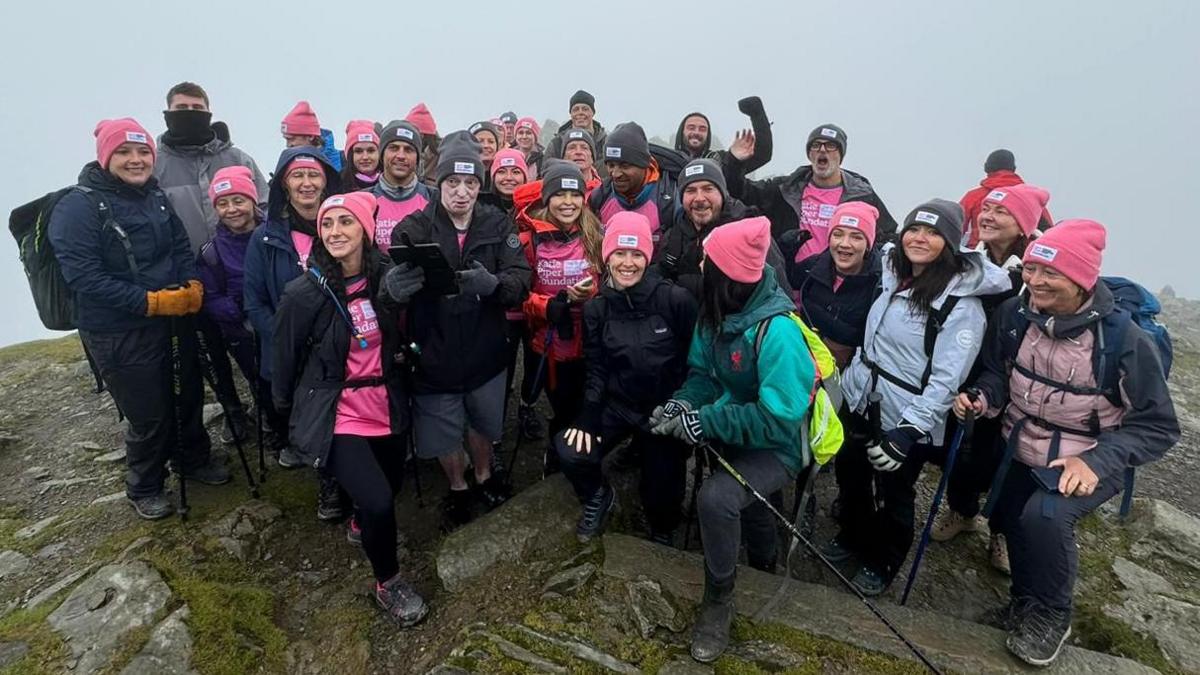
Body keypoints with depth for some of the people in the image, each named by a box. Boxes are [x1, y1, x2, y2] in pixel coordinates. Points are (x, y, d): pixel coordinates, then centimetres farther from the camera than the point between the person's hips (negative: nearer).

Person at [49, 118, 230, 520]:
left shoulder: (157, 197, 5)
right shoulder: (77, 208, -13)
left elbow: (181, 247, 12)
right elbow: (83, 277, -19)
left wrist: (193, 285, -7)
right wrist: (152, 302, -25)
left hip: (175, 319, 6)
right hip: (120, 334, -6)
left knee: (189, 395, 19)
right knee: (148, 415, 4)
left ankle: (194, 459, 45)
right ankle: (143, 488, 30)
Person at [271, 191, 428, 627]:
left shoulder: (385, 279, -6)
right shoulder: (303, 293, -16)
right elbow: (286, 358, -2)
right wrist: (285, 405, 11)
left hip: (385, 408, 5)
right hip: (336, 417, -4)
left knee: (393, 483, 20)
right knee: (379, 502, -14)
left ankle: (361, 522, 57)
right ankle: (388, 585, 15)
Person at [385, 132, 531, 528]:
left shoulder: (498, 226, -3)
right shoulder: (413, 228, -9)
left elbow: (522, 281, -13)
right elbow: (389, 284, -18)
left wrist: (493, 284, -36)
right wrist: (394, 287, -43)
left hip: (485, 354, 2)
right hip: (434, 357, -1)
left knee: (482, 424, 23)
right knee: (443, 435, 17)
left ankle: (484, 476, 53)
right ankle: (457, 488, 47)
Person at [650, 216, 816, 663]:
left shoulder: (777, 330, -30)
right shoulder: (718, 311, -6)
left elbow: (778, 418, -30)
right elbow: (703, 372, 4)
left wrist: (703, 421, -29)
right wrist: (683, 403, -17)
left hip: (779, 447, -8)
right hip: (738, 435, 8)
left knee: (716, 497, -25)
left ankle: (718, 600, 0)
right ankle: (763, 563, 41)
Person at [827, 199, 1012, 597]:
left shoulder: (963, 306, -18)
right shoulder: (892, 277, 2)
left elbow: (945, 380, -23)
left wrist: (907, 431, -29)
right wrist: (848, 379, 18)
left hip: (905, 420, -6)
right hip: (859, 402, 6)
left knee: (893, 497, 13)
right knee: (849, 476, 22)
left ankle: (882, 564, 37)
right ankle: (852, 538, 47)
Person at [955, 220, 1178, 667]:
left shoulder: (1124, 338, -22)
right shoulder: (1015, 313, -12)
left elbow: (1157, 426, -14)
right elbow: (998, 372, 4)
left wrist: (1096, 461, -28)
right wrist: (982, 399, -18)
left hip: (1087, 462, -5)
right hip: (1020, 452, 5)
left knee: (1044, 516, -28)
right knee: (1013, 522, 14)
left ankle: (1051, 615, 1)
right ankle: (1026, 599, 46)